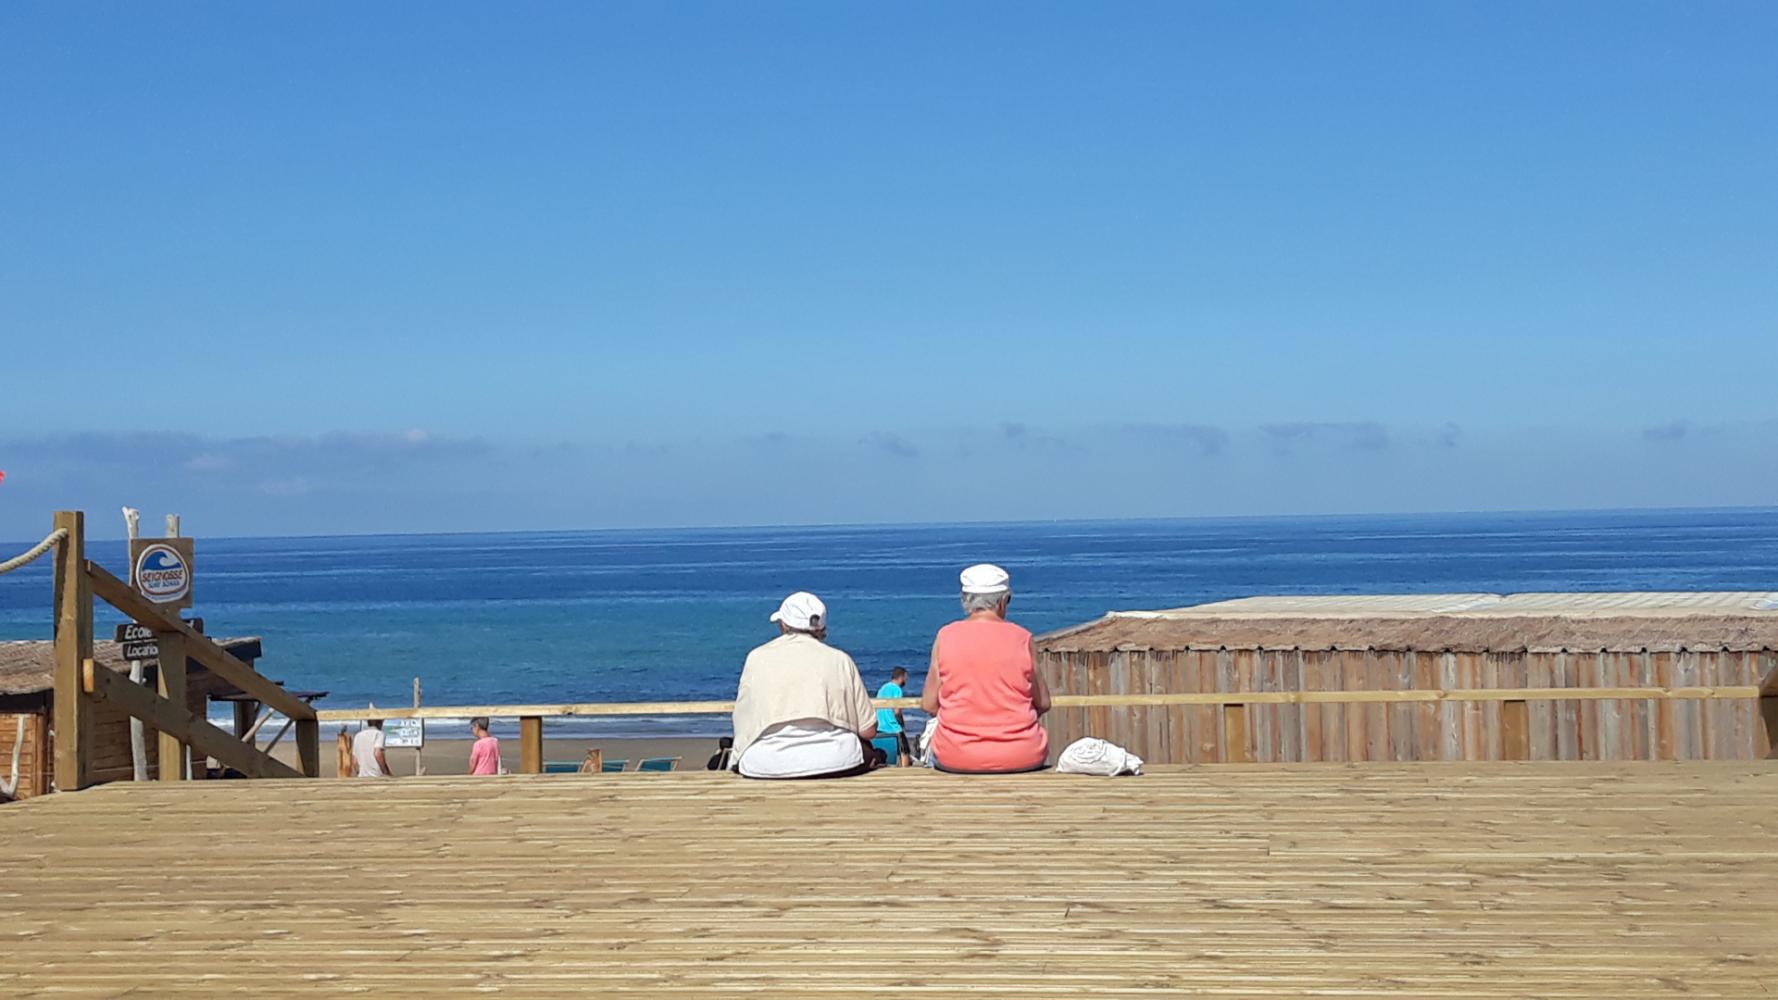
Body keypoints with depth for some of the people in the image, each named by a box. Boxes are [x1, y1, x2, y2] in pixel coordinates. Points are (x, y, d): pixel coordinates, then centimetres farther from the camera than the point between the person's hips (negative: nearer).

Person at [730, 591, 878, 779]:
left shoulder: (756, 657, 7)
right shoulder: (840, 659, 5)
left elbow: (742, 724, 10)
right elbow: (868, 731, 4)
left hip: (765, 767, 1)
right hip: (836, 763, -1)